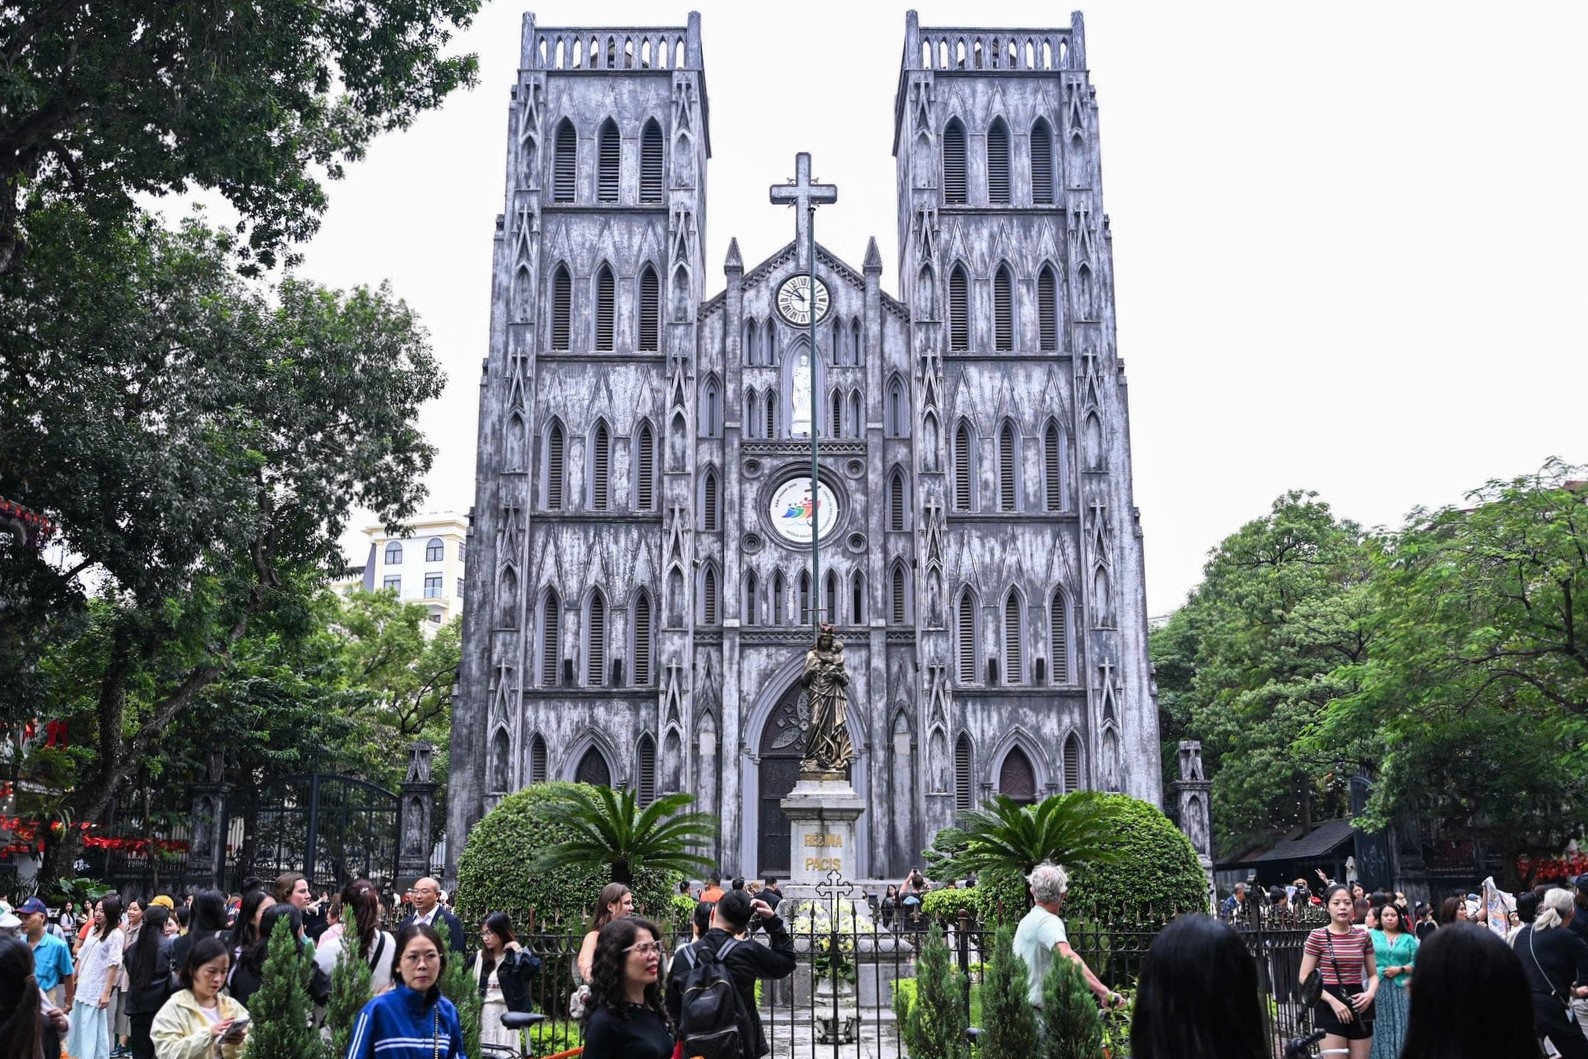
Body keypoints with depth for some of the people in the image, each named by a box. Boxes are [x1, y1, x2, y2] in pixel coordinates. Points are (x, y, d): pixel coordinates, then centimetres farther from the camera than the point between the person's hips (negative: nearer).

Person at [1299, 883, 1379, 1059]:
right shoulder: (1317, 936, -4)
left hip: (1358, 1005, 4)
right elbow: (1305, 978, -5)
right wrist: (1333, 1001, -16)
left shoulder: (1363, 936, 7)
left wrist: (1370, 993, -8)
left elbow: (1373, 974, 14)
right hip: (1330, 1007, -4)